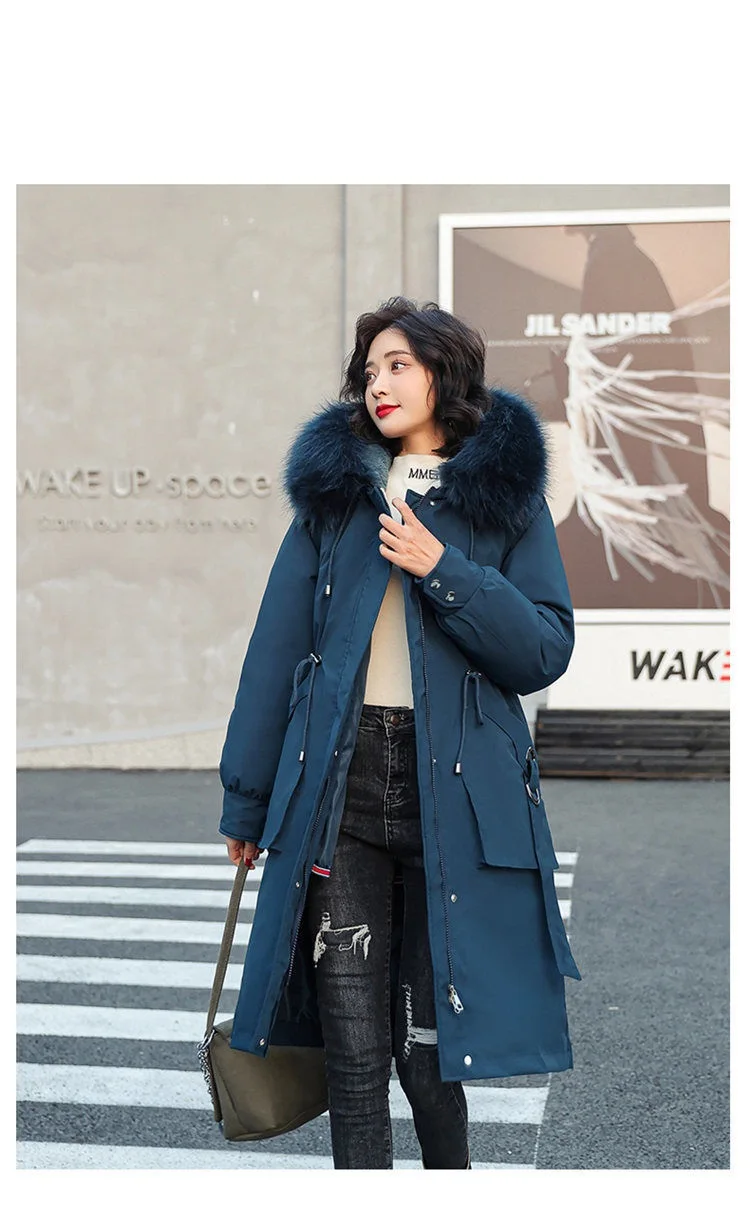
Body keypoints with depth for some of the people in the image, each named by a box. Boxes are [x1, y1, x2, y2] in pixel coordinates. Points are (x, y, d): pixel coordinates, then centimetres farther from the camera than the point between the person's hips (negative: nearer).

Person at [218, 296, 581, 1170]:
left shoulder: (506, 494, 6)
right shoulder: (334, 487, 11)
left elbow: (546, 652, -1)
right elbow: (278, 644, 10)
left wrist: (442, 569, -13)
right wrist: (246, 799, 8)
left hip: (454, 787, -1)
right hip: (339, 781, 2)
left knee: (428, 1044, 5)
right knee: (352, 1048, 1)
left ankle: (450, 1172, 32)